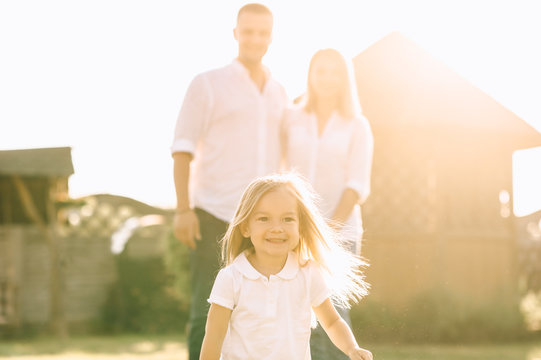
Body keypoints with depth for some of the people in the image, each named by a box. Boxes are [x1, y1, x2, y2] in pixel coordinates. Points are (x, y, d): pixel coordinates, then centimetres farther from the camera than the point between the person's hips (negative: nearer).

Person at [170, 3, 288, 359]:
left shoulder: (280, 94, 16)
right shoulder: (207, 84, 0)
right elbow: (182, 150, -3)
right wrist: (183, 209, -13)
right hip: (214, 214, -5)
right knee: (207, 313, -7)